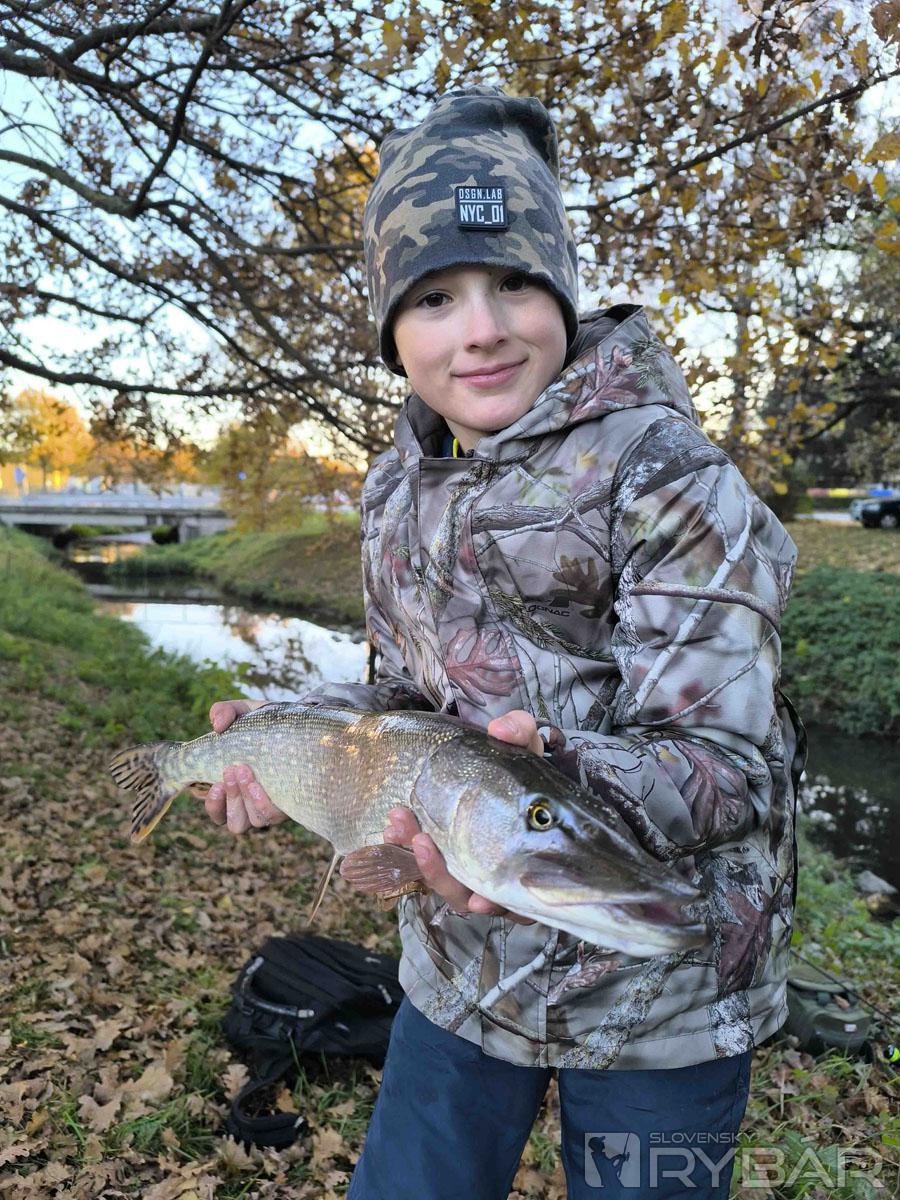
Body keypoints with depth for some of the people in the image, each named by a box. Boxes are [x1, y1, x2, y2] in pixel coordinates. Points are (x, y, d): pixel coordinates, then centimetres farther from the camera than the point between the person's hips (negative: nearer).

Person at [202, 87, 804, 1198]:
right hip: (459, 969, 6)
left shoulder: (669, 475, -19)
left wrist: (560, 787, -42)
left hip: (660, 991, -5)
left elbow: (722, 754, -22)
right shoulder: (397, 492, 1)